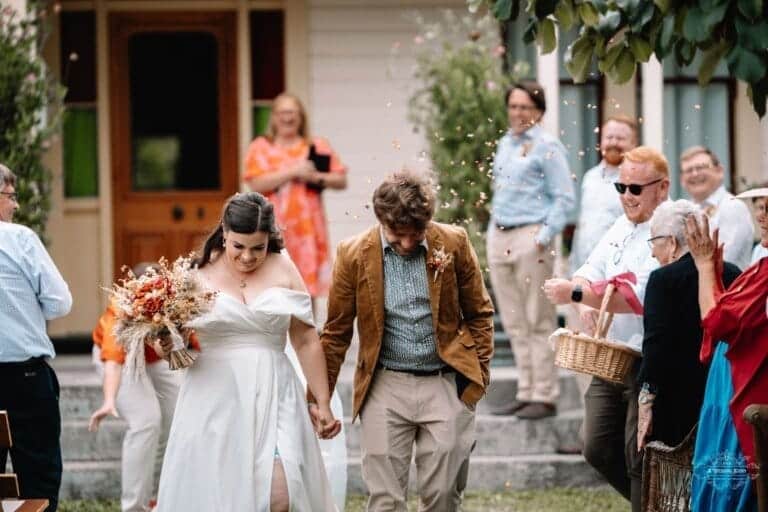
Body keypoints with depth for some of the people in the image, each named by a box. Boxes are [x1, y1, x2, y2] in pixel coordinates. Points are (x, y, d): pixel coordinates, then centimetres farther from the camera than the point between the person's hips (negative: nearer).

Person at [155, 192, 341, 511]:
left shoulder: (283, 270, 6)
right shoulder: (199, 275, 4)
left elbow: (307, 342, 10)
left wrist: (323, 403, 10)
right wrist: (168, 345, -11)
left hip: (272, 398, 0)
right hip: (215, 401, 0)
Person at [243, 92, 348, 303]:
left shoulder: (318, 146, 12)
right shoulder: (261, 148, 6)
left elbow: (341, 181, 7)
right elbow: (256, 184, -8)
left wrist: (316, 177, -11)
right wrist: (292, 172, -13)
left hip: (307, 228, 2)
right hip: (275, 229, -2)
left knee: (308, 287, 1)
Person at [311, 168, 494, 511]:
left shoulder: (454, 244, -3)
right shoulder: (354, 254, -3)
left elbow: (479, 313, 9)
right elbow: (336, 332, 5)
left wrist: (478, 374, 2)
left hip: (446, 386, 0)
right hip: (386, 388, 0)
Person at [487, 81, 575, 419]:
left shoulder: (547, 147, -5)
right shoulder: (505, 144, 17)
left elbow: (563, 198, -8)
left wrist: (544, 237, -15)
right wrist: (494, 232, 15)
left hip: (531, 236, -7)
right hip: (499, 237, 7)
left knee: (538, 321, -5)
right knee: (514, 323, 9)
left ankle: (544, 397, -2)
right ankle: (526, 392, 14)